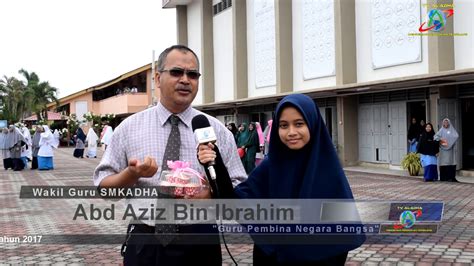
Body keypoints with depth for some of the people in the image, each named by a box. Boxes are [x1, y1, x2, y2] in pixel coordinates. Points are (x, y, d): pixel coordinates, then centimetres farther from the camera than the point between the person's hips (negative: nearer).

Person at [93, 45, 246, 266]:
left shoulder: (218, 131, 1)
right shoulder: (128, 128, 1)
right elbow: (103, 186, 3)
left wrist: (210, 194, -18)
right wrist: (132, 174, -17)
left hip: (200, 246, 1)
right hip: (144, 245, 0)